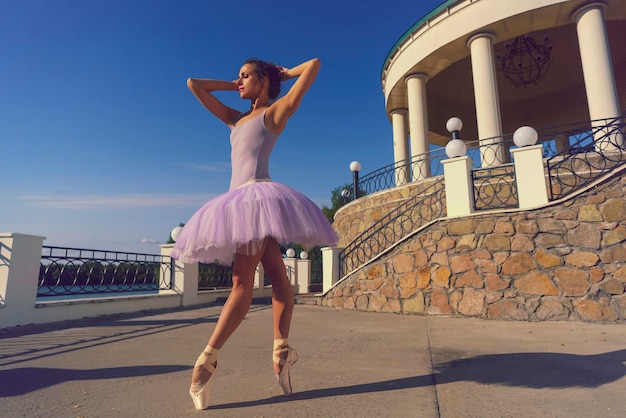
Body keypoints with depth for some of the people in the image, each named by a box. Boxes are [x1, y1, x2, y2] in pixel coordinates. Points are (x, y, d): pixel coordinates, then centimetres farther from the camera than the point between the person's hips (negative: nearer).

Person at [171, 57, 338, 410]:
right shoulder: (236, 119, 25)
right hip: (239, 199, 7)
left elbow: (314, 65, 7)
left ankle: (207, 360, -12)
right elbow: (194, 85, 32)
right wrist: (233, 86, 29)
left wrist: (285, 73, 23)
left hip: (258, 196, -7)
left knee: (243, 282, -11)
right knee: (277, 278, 6)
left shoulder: (276, 111, 8)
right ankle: (282, 350, 8)